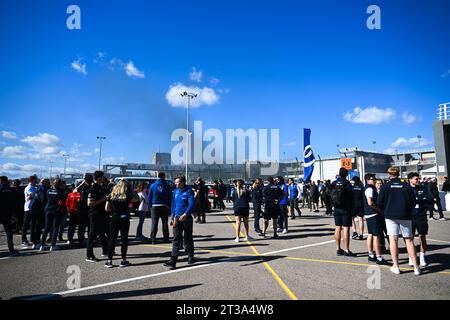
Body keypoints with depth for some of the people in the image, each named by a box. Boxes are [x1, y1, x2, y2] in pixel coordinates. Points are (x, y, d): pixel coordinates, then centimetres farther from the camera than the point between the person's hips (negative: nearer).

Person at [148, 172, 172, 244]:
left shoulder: (153, 185, 1)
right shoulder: (167, 185, -1)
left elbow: (149, 197, 2)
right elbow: (170, 197, 1)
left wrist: (150, 206, 8)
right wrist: (169, 206, 8)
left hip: (155, 206, 0)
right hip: (164, 206, 0)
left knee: (154, 223, 4)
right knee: (165, 223, 9)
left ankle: (153, 239, 1)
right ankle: (166, 239, 12)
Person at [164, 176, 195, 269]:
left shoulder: (188, 191, -8)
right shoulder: (175, 191, 9)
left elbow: (192, 204, -15)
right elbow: (173, 205, 15)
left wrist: (185, 214, -26)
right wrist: (173, 217, 11)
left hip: (186, 218, -4)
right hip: (177, 218, 4)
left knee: (188, 239, 9)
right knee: (176, 239, -1)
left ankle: (190, 257, 25)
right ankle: (173, 261, -3)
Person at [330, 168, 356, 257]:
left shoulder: (333, 184, 4)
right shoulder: (347, 184, -11)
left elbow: (331, 196, 8)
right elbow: (351, 198, -8)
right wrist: (352, 209, 1)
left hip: (336, 209, 6)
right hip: (346, 209, -5)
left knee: (338, 228, 11)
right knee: (346, 229, -3)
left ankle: (338, 249, 16)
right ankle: (346, 250, -1)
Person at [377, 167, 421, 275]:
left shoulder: (385, 186, -3)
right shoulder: (406, 186, 2)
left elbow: (379, 203, -3)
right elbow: (413, 202, 5)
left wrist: (385, 211, 16)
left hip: (390, 216, -2)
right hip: (405, 216, 2)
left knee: (393, 239, 3)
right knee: (409, 240, 9)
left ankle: (395, 266, 4)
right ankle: (416, 267, 9)